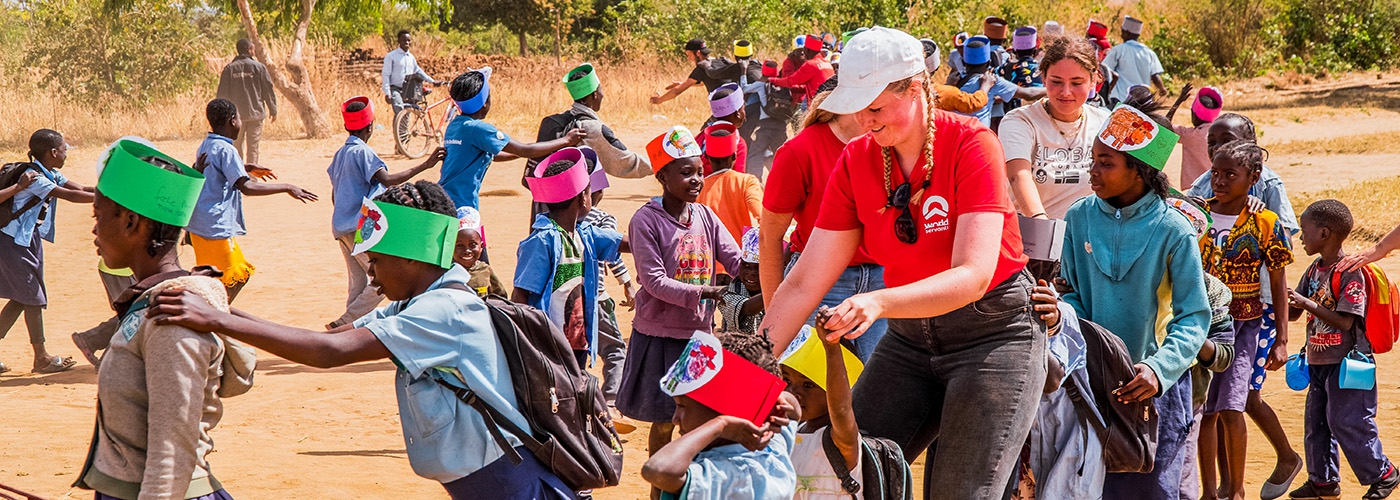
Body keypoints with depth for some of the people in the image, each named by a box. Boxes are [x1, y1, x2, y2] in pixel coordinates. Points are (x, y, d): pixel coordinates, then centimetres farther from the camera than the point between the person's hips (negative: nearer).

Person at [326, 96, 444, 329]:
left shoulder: (340, 154, 16)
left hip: (341, 228, 9)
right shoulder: (362, 152, -11)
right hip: (360, 228, -9)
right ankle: (344, 323, -13)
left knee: (359, 283, 12)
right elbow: (387, 179, -25)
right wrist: (424, 166, -27)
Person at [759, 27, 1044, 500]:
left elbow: (973, 276, -26)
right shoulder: (856, 161, -2)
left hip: (992, 333, -5)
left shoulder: (970, 144, -17)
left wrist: (880, 302, -41)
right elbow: (805, 283, -2)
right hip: (910, 336, 5)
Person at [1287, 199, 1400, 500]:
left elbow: (1345, 321, -23)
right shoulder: (1314, 271, 8)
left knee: (1347, 423, -6)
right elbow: (1292, 313, 15)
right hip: (1318, 362, 9)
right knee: (1315, 423, 12)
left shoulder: (1350, 273, -18)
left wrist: (1308, 304, -27)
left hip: (1346, 362, -9)